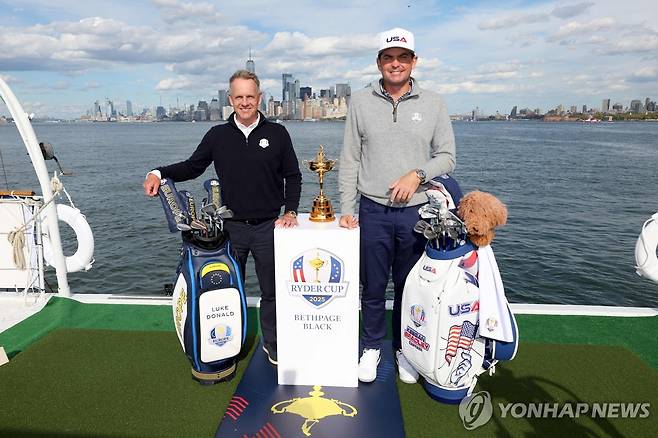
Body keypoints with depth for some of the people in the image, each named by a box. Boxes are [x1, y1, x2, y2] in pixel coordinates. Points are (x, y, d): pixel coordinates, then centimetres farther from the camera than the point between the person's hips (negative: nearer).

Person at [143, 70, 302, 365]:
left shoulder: (277, 134, 1)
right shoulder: (218, 135, 4)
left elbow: (293, 176, 6)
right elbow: (192, 167, 9)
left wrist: (290, 211, -5)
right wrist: (160, 173, -8)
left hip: (268, 227, -1)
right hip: (231, 227, 1)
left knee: (272, 290, 9)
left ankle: (272, 345, 29)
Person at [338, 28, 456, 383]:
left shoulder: (432, 104, 4)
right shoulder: (361, 102, 3)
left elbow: (446, 156, 6)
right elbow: (349, 160, 3)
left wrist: (417, 174, -13)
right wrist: (346, 208, -1)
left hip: (416, 212, 1)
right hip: (373, 211, 0)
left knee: (409, 286, 13)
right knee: (373, 287, 10)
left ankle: (404, 348, 33)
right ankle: (372, 346, 31)